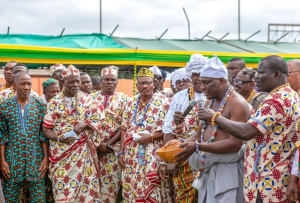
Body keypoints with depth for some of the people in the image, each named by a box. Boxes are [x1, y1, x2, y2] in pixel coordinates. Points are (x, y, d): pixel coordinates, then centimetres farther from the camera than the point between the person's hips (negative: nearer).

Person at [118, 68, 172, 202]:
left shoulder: (162, 103, -3)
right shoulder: (131, 104, 11)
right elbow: (124, 129, 12)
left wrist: (151, 137, -16)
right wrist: (121, 152, 5)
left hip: (153, 155, -4)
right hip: (132, 155, 4)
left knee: (152, 192, -5)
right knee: (132, 190, 7)